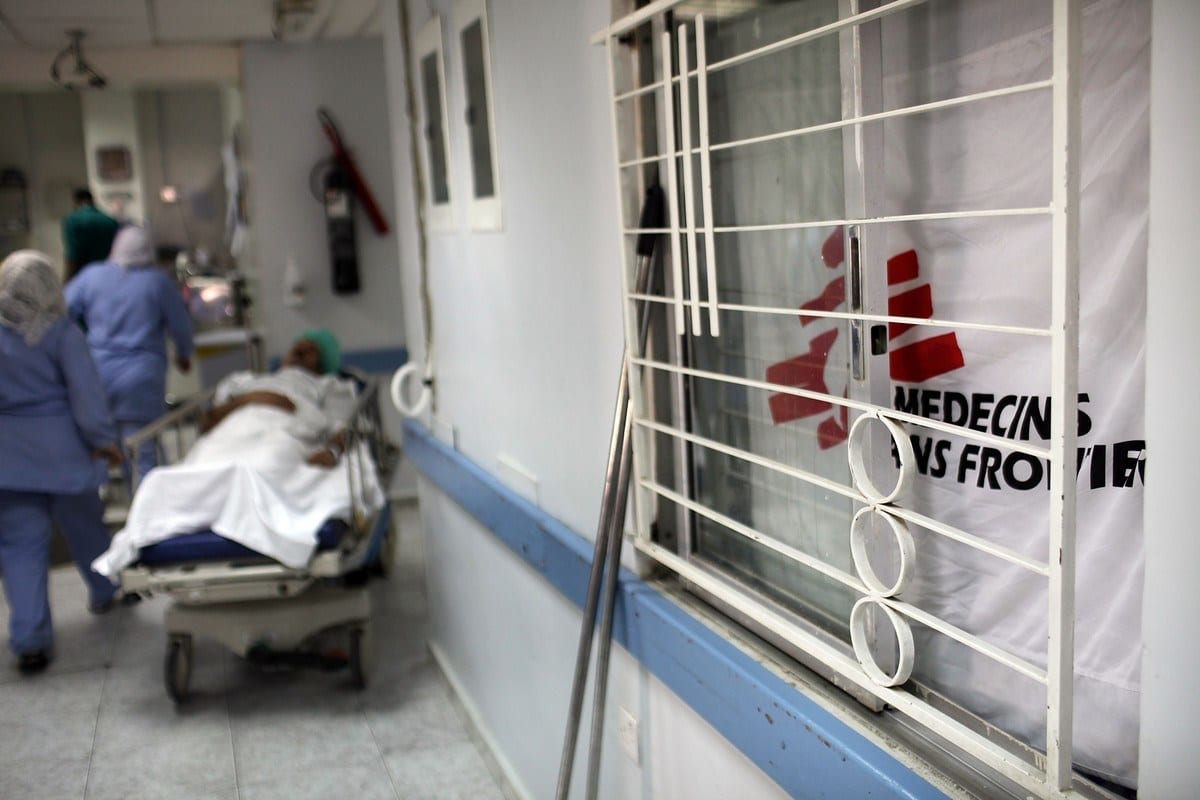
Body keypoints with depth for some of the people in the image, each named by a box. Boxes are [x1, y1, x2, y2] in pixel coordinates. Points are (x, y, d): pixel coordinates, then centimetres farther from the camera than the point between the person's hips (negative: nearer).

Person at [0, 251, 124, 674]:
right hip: (60, 447, -1)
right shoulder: (61, 333, -9)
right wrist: (104, 439, -3)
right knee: (84, 524, 18)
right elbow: (86, 393, -11)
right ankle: (105, 592, 39)